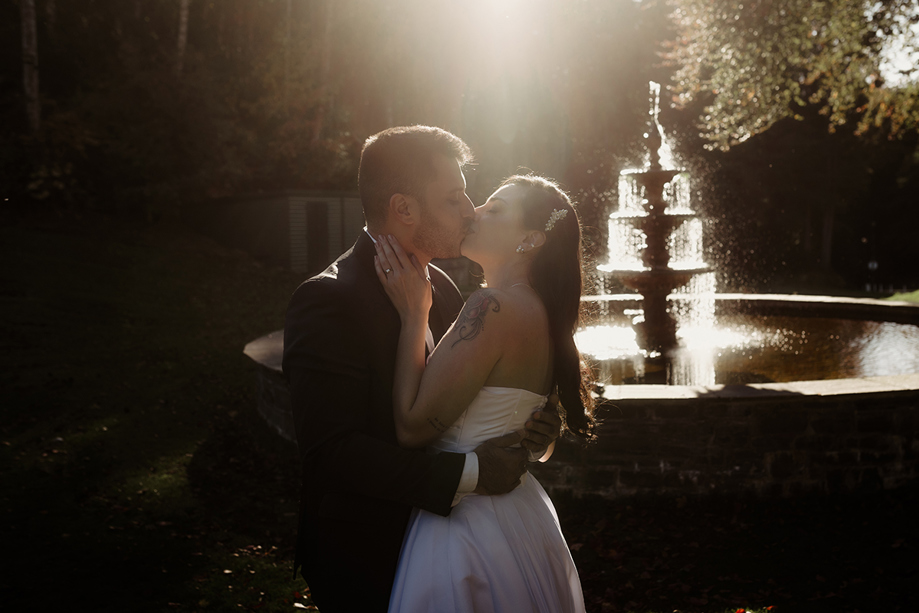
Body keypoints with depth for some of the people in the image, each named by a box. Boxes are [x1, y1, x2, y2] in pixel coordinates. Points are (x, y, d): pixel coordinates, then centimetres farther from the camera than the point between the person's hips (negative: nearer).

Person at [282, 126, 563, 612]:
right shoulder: (328, 302, -22)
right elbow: (332, 452, -29)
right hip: (367, 566, -8)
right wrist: (471, 471, -28)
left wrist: (522, 429, -7)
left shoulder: (441, 287, 5)